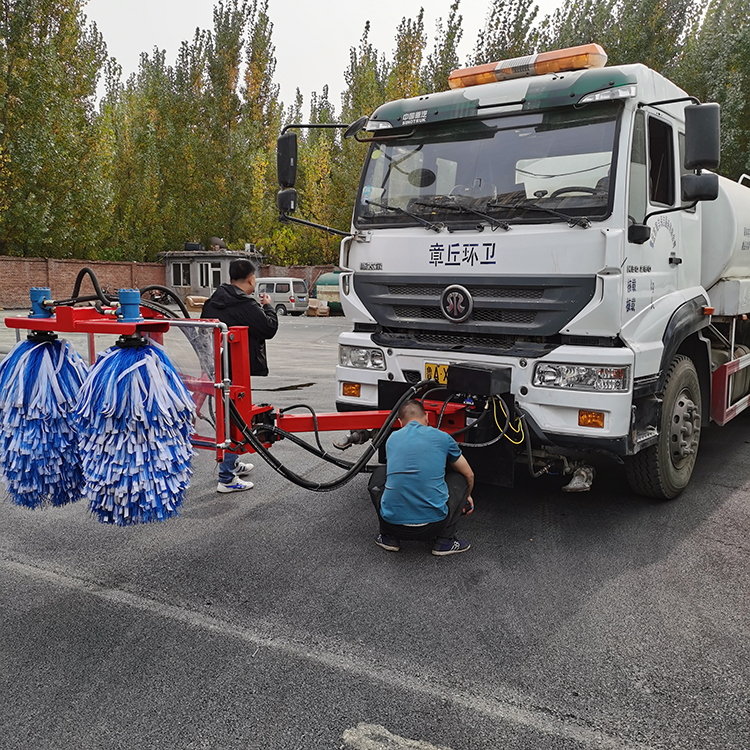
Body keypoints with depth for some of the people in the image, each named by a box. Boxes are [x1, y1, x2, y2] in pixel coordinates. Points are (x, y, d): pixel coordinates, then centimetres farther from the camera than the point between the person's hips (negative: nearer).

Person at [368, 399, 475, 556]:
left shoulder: (392, 439, 16)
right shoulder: (442, 438, 9)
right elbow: (469, 475, 24)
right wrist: (467, 497, 48)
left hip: (393, 524, 2)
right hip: (433, 525, -2)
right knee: (459, 479, 25)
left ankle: (389, 537, 20)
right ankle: (444, 541, 14)